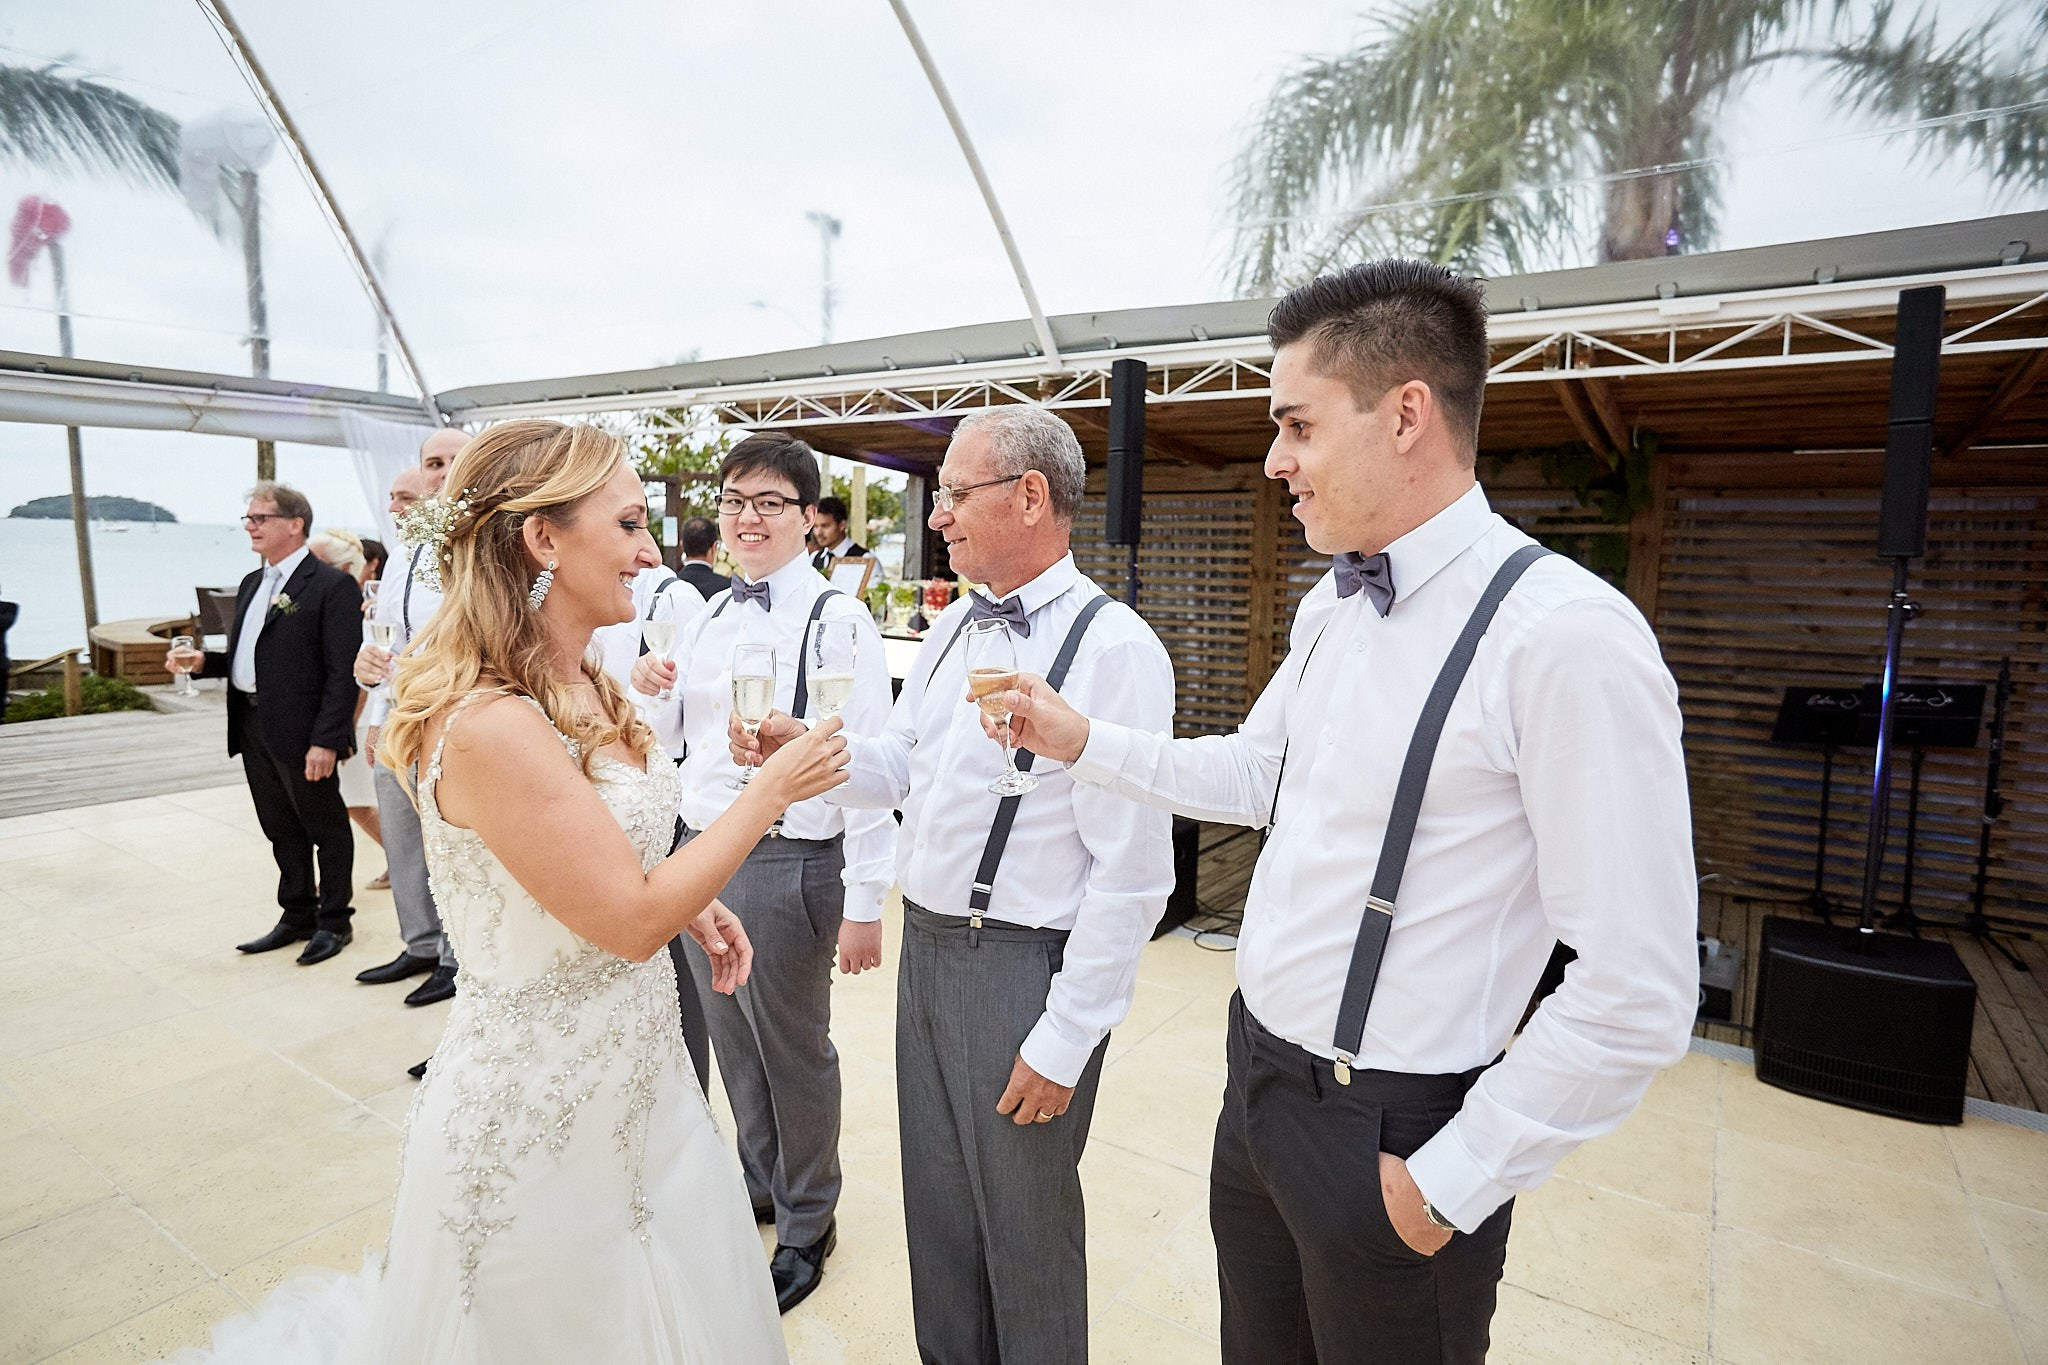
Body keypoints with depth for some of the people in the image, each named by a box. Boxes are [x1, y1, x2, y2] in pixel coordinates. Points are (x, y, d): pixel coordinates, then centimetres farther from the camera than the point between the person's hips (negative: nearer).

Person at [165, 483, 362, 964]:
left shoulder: (331, 585, -11)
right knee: (281, 830, 17)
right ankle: (297, 916, 30)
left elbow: (342, 671, -16)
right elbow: (244, 657, 21)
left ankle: (334, 921, 19)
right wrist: (204, 662, 0)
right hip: (253, 726, 8)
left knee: (325, 827, 6)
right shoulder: (251, 584, 16)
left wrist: (326, 740, -21)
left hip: (303, 731, -8)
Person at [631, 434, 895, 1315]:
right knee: (731, 1038, 22)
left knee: (792, 1049, 12)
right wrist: (650, 692, -5)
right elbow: (670, 741, 17)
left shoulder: (837, 620, -15)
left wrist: (864, 902, -18)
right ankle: (759, 1183, 48)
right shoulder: (709, 616, 8)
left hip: (788, 866, -6)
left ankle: (806, 1225, 38)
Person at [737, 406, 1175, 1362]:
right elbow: (899, 766, 10)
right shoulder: (953, 626, 7)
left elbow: (1133, 872, -21)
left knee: (1024, 1221, 15)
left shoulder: (1113, 648, -19)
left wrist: (1065, 1041, -18)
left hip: (1022, 964, -7)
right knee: (937, 1203, 26)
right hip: (926, 949, 8)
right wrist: (809, 751, -9)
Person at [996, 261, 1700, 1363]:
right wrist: (1084, 741, 4)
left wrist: (1447, 1185, -15)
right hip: (1257, 1075, 7)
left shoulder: (1569, 638, -23)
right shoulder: (1329, 608, 2)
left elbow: (1638, 1000, -22)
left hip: (1389, 1136, -7)